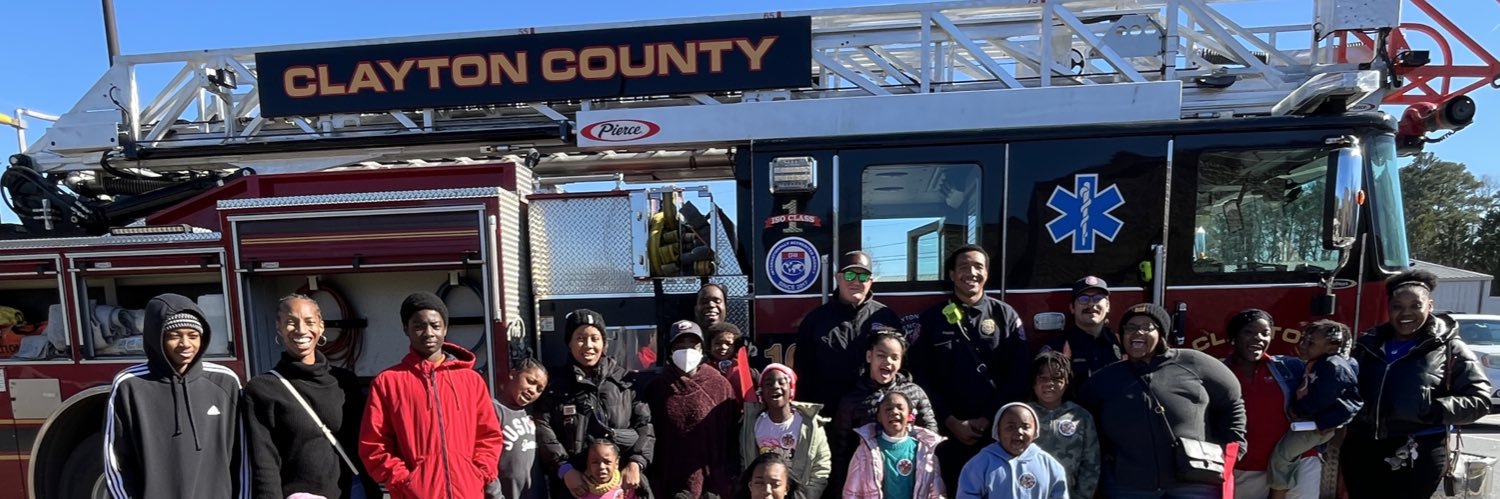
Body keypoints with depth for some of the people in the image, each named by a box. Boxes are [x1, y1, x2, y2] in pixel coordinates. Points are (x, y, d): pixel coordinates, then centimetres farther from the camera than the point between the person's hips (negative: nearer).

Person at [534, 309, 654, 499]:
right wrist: (564, 469, -14)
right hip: (576, 484, -1)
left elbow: (644, 424, 6)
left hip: (623, 481, 1)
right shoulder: (555, 383, 5)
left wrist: (636, 462, -8)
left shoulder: (623, 379, 8)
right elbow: (543, 429, -4)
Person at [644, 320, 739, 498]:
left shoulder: (720, 385, 0)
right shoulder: (657, 388, 5)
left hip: (711, 483, -1)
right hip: (669, 484, 1)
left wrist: (731, 479, -1)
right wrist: (650, 481, 4)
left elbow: (731, 436, 1)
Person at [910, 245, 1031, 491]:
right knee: (950, 489, 9)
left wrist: (987, 420, -9)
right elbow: (921, 377, -1)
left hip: (997, 431, 0)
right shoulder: (931, 319, 2)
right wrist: (951, 422, -8)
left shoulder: (1006, 316, 4)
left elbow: (1019, 376, -2)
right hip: (947, 432, 0)